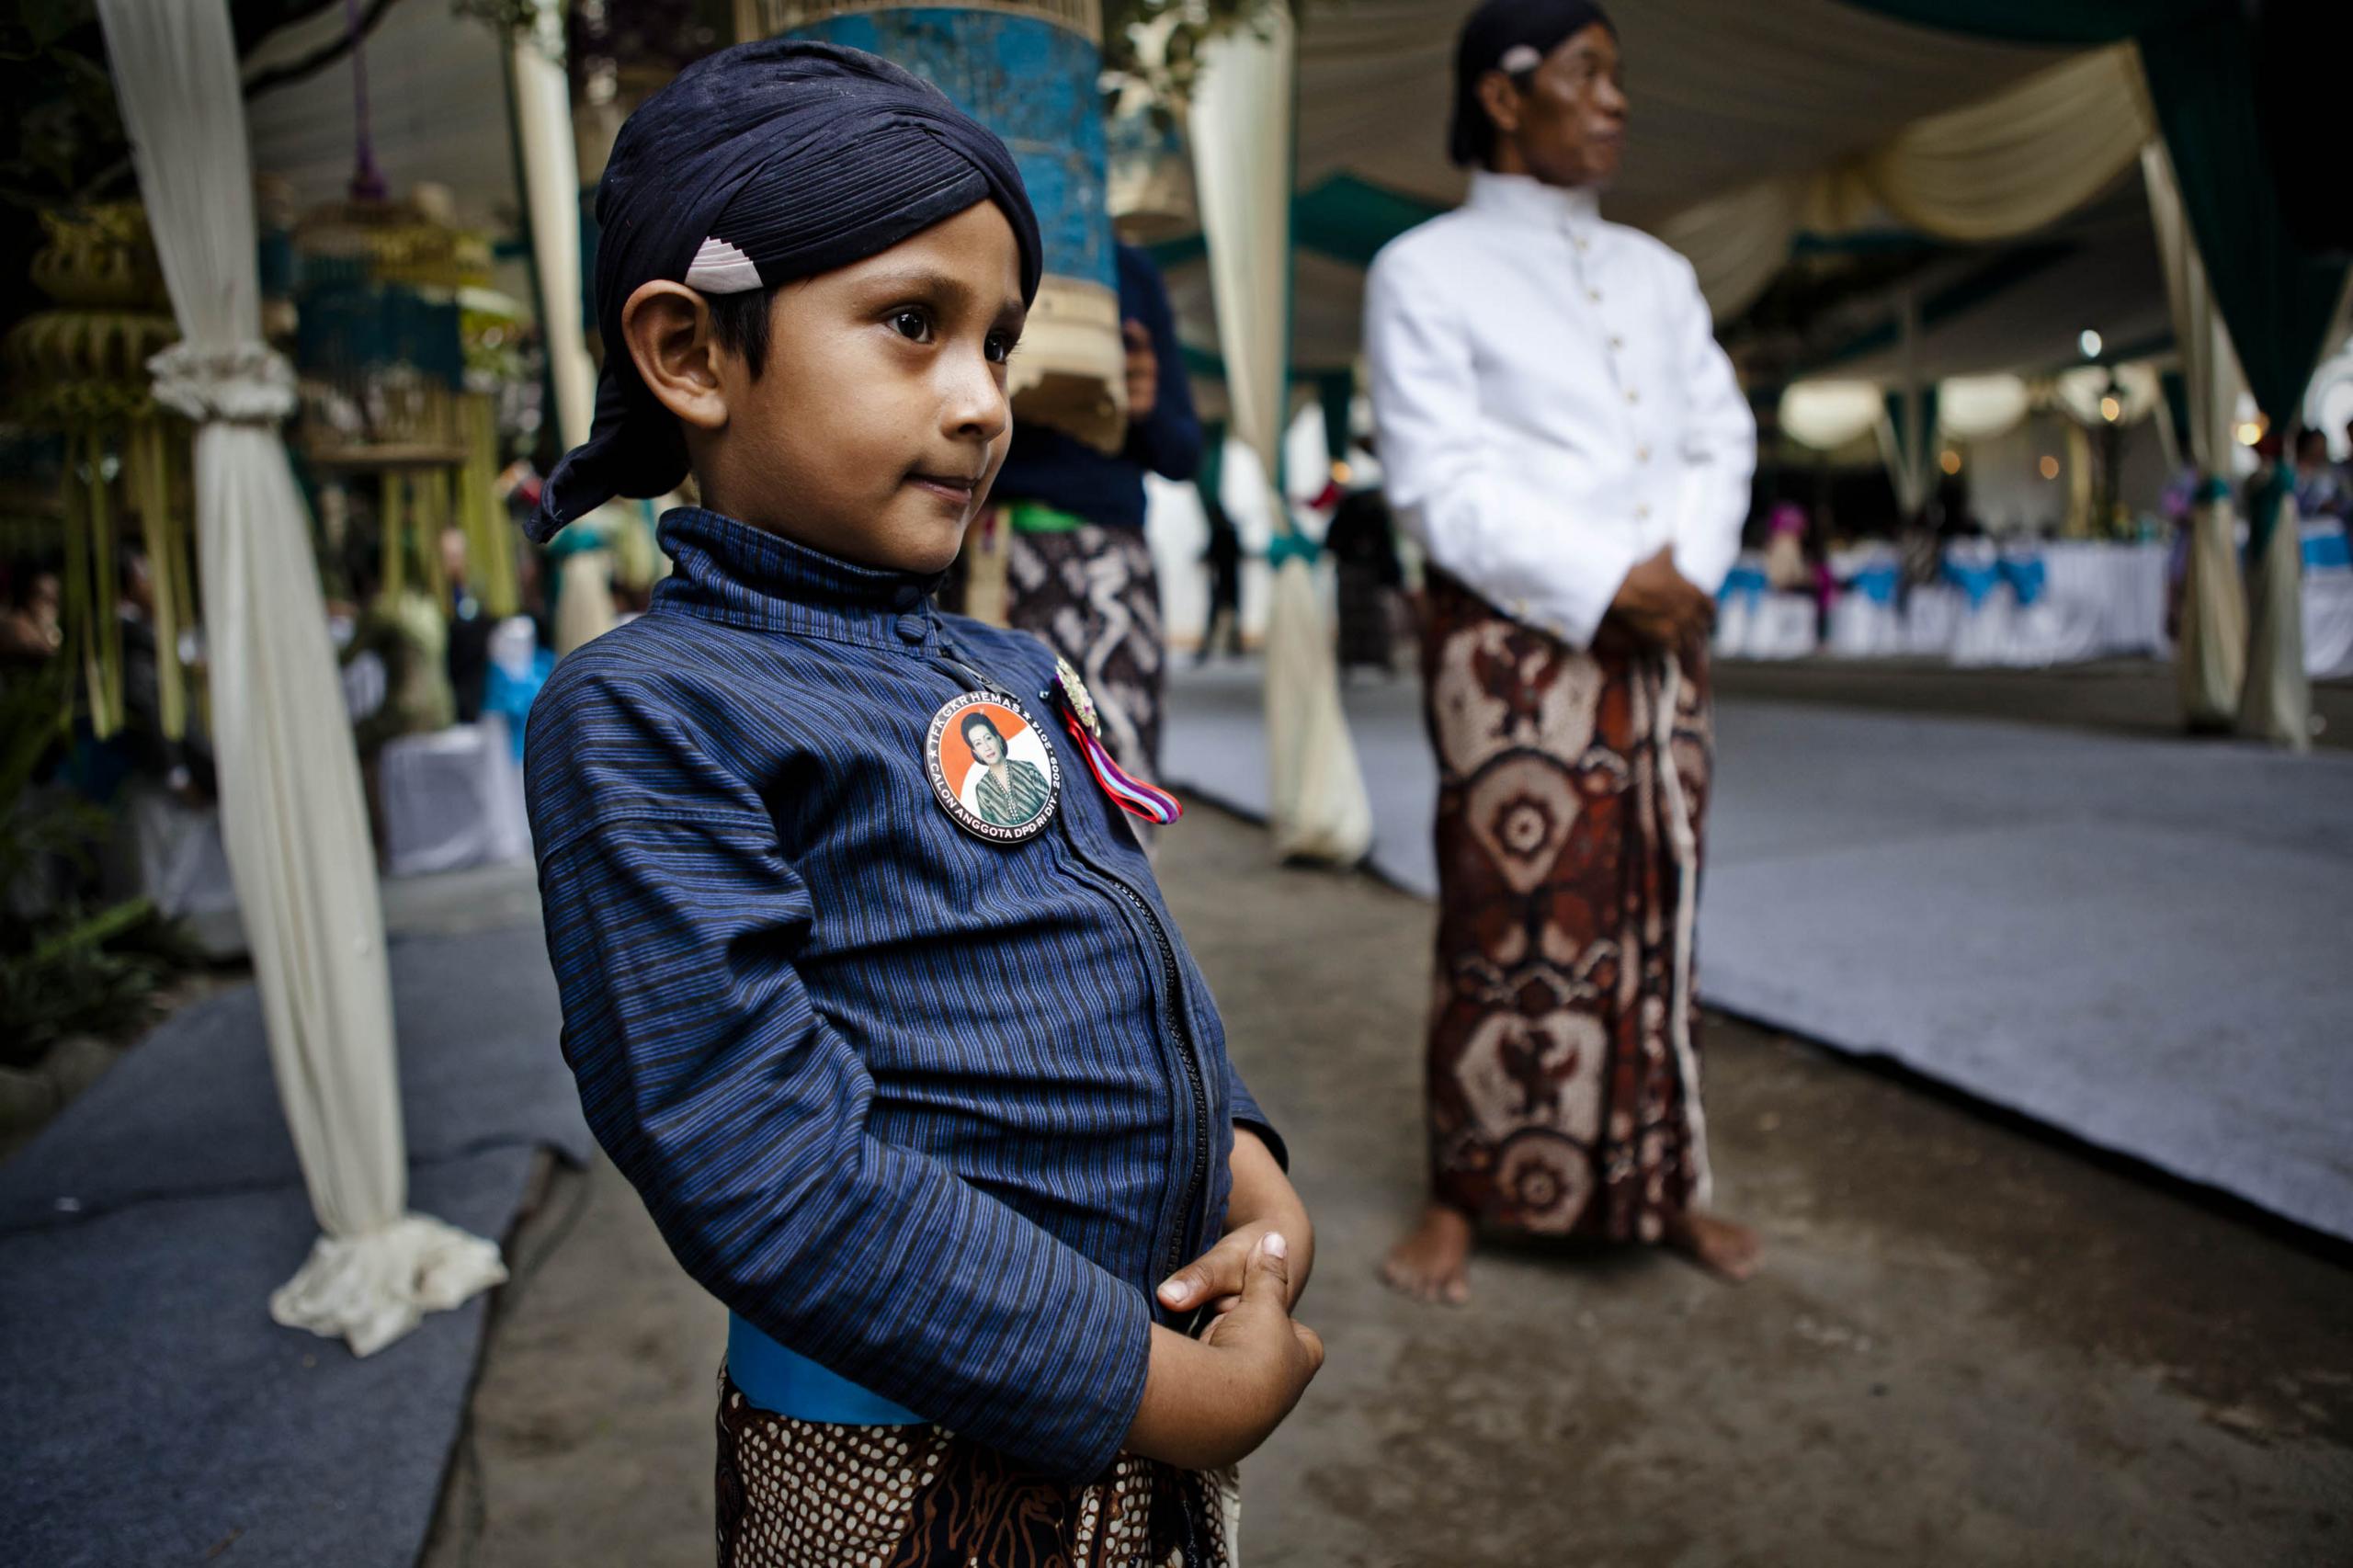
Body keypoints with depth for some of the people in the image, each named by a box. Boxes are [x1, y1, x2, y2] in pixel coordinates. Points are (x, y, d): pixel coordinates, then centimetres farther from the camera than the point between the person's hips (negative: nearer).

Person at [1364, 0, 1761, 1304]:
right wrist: (1605, 587, -16)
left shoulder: (1656, 271, 20)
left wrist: (1688, 571, -7)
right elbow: (1440, 485, -9)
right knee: (1507, 922, -3)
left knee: (1653, 917, 9)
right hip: (1512, 643, -5)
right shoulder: (1425, 270, 1)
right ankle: (1461, 1198, 11)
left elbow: (1721, 437, 13)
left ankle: (1664, 1190, 21)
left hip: (1661, 640, 6)